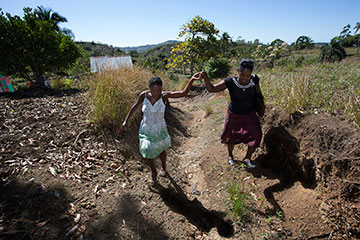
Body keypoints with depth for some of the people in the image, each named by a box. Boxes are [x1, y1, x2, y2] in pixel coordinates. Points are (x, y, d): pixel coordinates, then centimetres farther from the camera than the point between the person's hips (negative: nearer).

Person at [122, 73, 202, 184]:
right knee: (147, 154, 5)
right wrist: (126, 120, 2)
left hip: (160, 130, -1)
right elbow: (136, 106, 0)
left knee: (161, 151, 21)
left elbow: (183, 93, -27)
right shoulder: (144, 95, -18)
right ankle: (153, 172, 38)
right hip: (146, 130, 1)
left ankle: (163, 167, 55)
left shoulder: (164, 95, -22)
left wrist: (192, 79, -39)